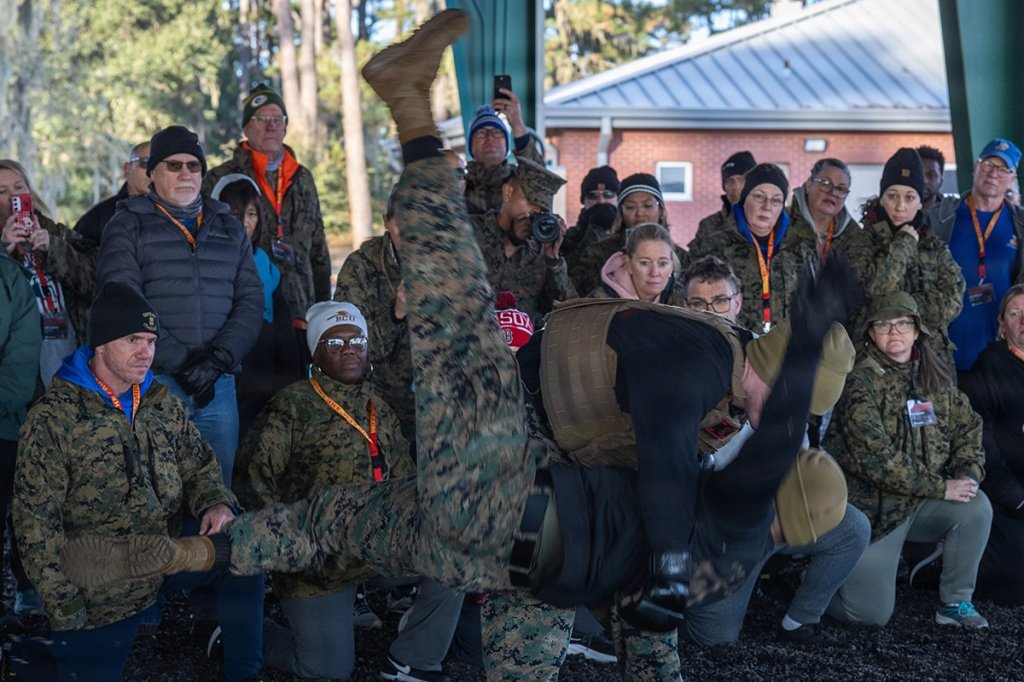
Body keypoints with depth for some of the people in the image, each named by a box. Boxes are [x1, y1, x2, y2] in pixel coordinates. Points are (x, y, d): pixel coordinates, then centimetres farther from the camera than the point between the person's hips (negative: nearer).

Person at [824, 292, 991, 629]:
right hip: (873, 509, -5)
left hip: (922, 505, 5)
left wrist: (969, 472, -10)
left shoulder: (934, 378, 6)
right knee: (872, 613, -8)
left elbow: (968, 426, 11)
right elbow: (876, 459, -22)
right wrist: (941, 488, -21)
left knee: (977, 507, -22)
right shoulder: (861, 383, -15)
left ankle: (956, 602, -3)